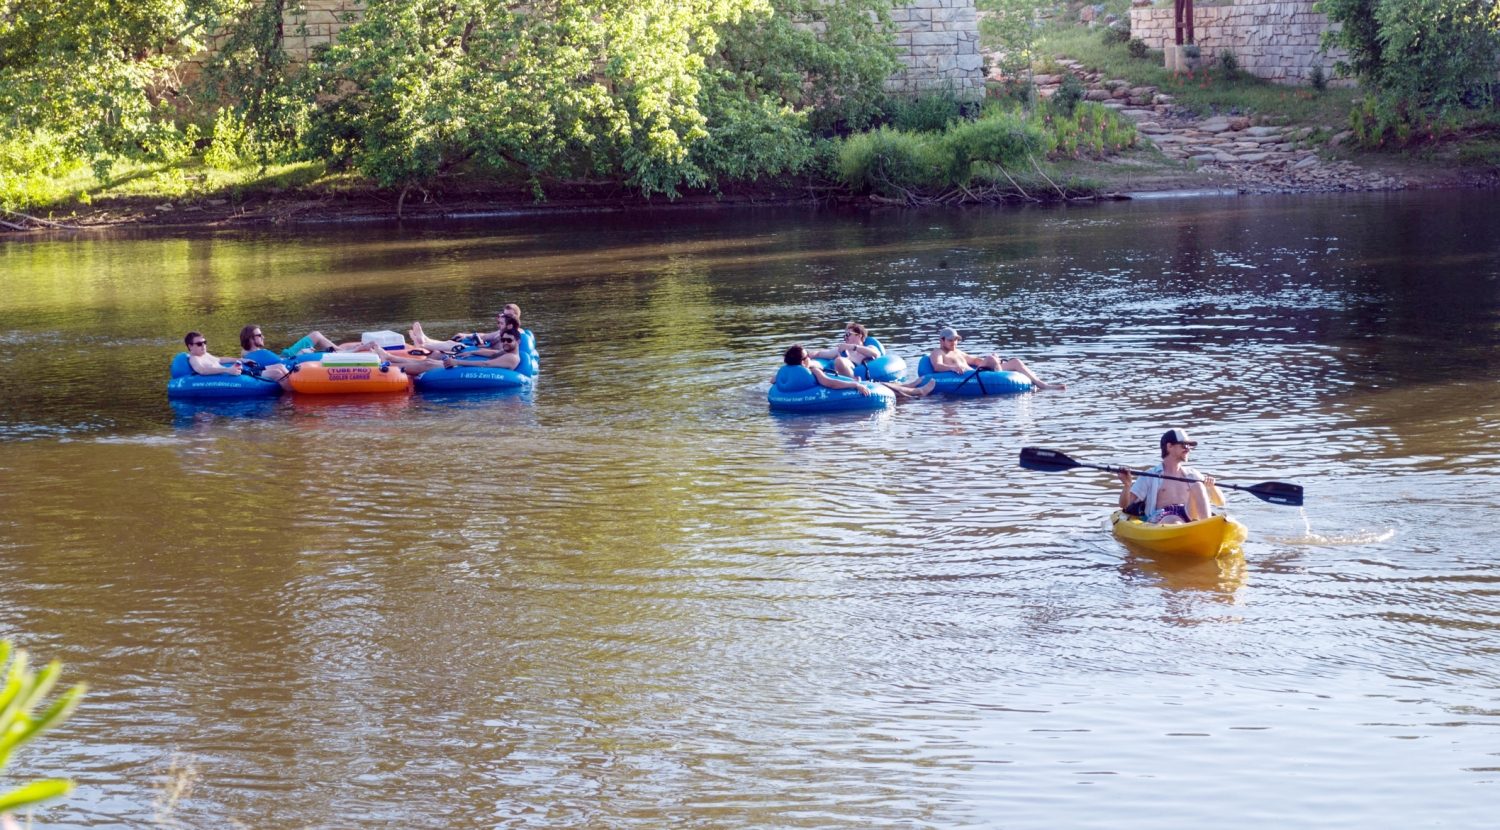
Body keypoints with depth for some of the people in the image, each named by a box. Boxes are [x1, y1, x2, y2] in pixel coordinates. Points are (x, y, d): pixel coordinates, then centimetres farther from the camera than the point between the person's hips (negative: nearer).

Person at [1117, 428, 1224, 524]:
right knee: (1174, 522, -38)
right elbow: (1124, 505, 8)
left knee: (1197, 485, -19)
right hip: (1162, 519, -3)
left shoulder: (1192, 474, 24)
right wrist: (1127, 485, -12)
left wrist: (1211, 486, -1)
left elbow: (1220, 502, 21)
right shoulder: (1150, 476, 14)